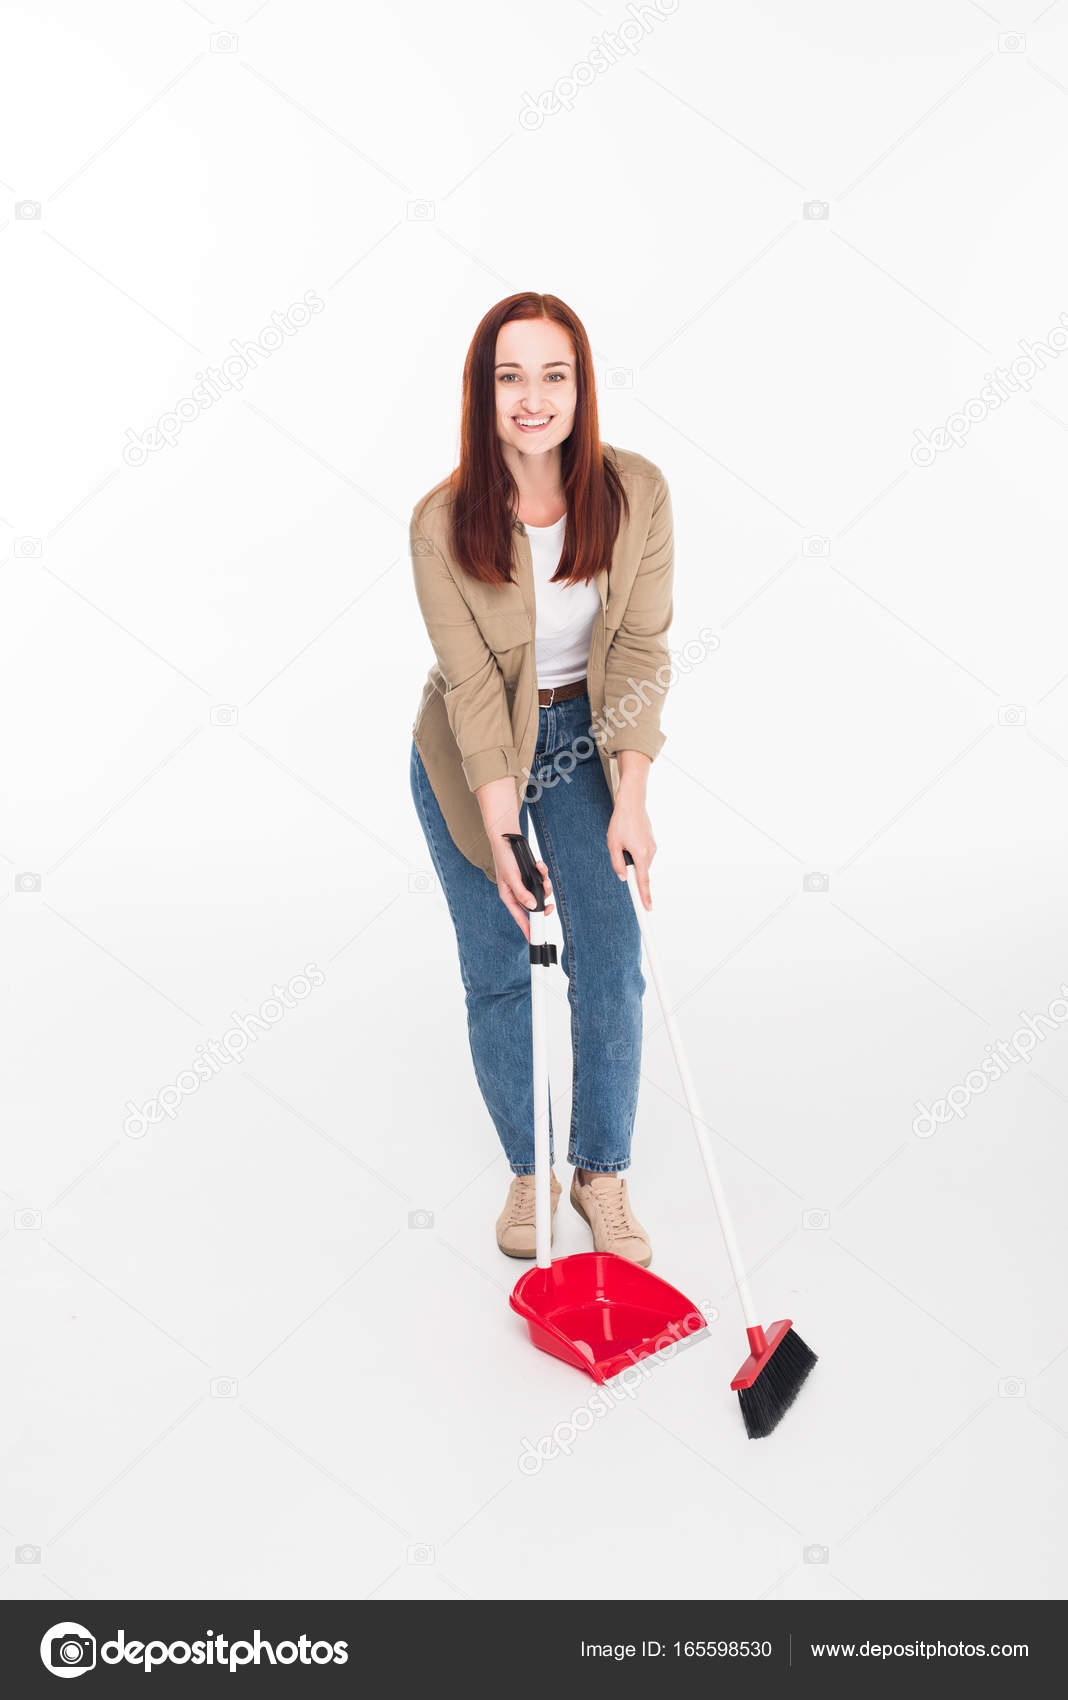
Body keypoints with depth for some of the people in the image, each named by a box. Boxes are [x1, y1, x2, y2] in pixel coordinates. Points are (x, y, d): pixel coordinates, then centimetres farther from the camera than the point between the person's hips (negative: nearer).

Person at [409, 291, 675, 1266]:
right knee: (499, 974, 6)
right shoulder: (443, 524, -20)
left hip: (586, 740, 2)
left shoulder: (635, 492, -16)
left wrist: (630, 796, -19)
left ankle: (604, 1176, 19)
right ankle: (529, 1171, 26)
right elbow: (471, 681, -19)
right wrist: (499, 832, -23)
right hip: (473, 755, -1)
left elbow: (642, 646, -13)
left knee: (612, 966, 0)